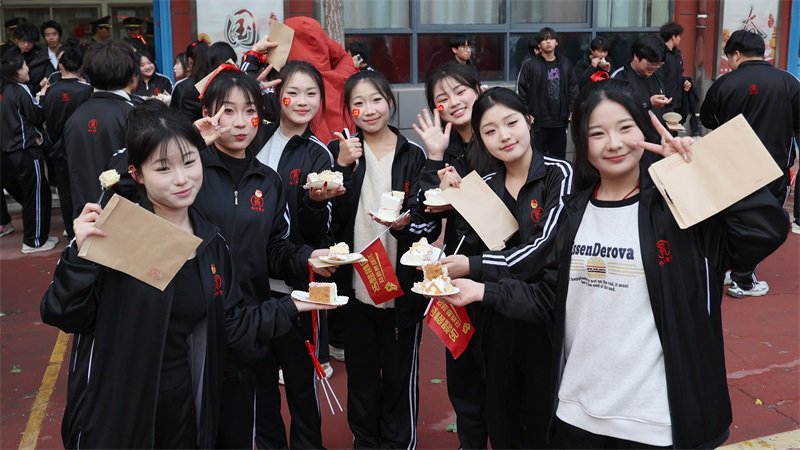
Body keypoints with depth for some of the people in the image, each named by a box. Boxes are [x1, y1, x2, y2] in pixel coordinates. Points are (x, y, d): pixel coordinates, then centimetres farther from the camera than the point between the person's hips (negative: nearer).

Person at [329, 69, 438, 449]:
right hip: (354, 286, 1)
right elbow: (327, 217, -9)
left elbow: (432, 225, -2)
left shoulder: (413, 156, -1)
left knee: (400, 377, 10)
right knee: (361, 375, 14)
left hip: (403, 288, -1)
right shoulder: (339, 151, 2)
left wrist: (407, 224, -22)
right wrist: (342, 167, -20)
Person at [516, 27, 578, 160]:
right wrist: (525, 113, -9)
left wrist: (572, 110, 7)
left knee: (559, 157, 11)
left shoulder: (566, 64, 9)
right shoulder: (530, 65, -4)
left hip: (560, 121, 4)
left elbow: (573, 88, 15)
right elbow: (520, 90, -4)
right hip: (538, 121, -4)